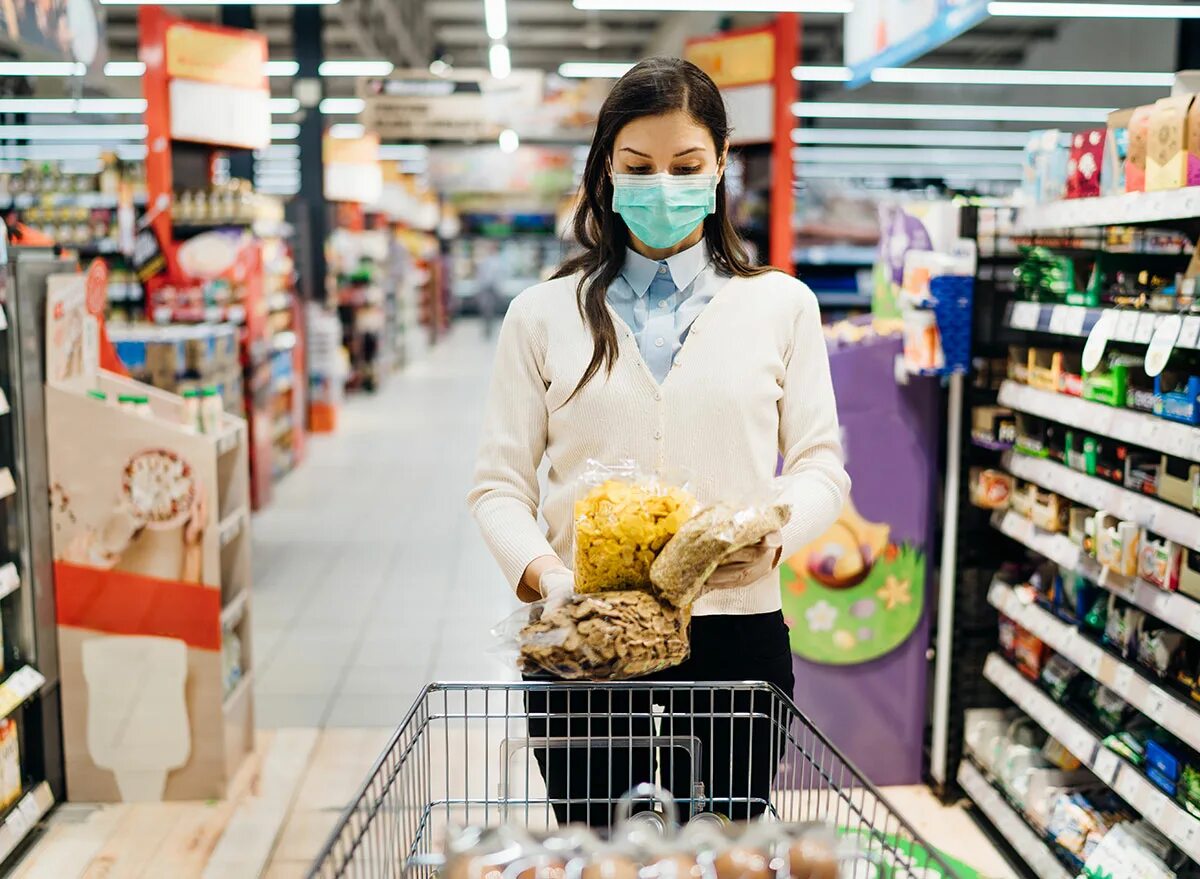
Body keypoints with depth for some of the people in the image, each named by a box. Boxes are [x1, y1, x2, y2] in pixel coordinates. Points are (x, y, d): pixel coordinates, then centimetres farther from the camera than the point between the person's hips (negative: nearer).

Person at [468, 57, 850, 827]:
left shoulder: (781, 305, 7)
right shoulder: (545, 315, 6)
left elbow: (820, 464, 5)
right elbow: (500, 484, 3)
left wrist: (773, 536, -16)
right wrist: (538, 570, -16)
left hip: (736, 629, 0)